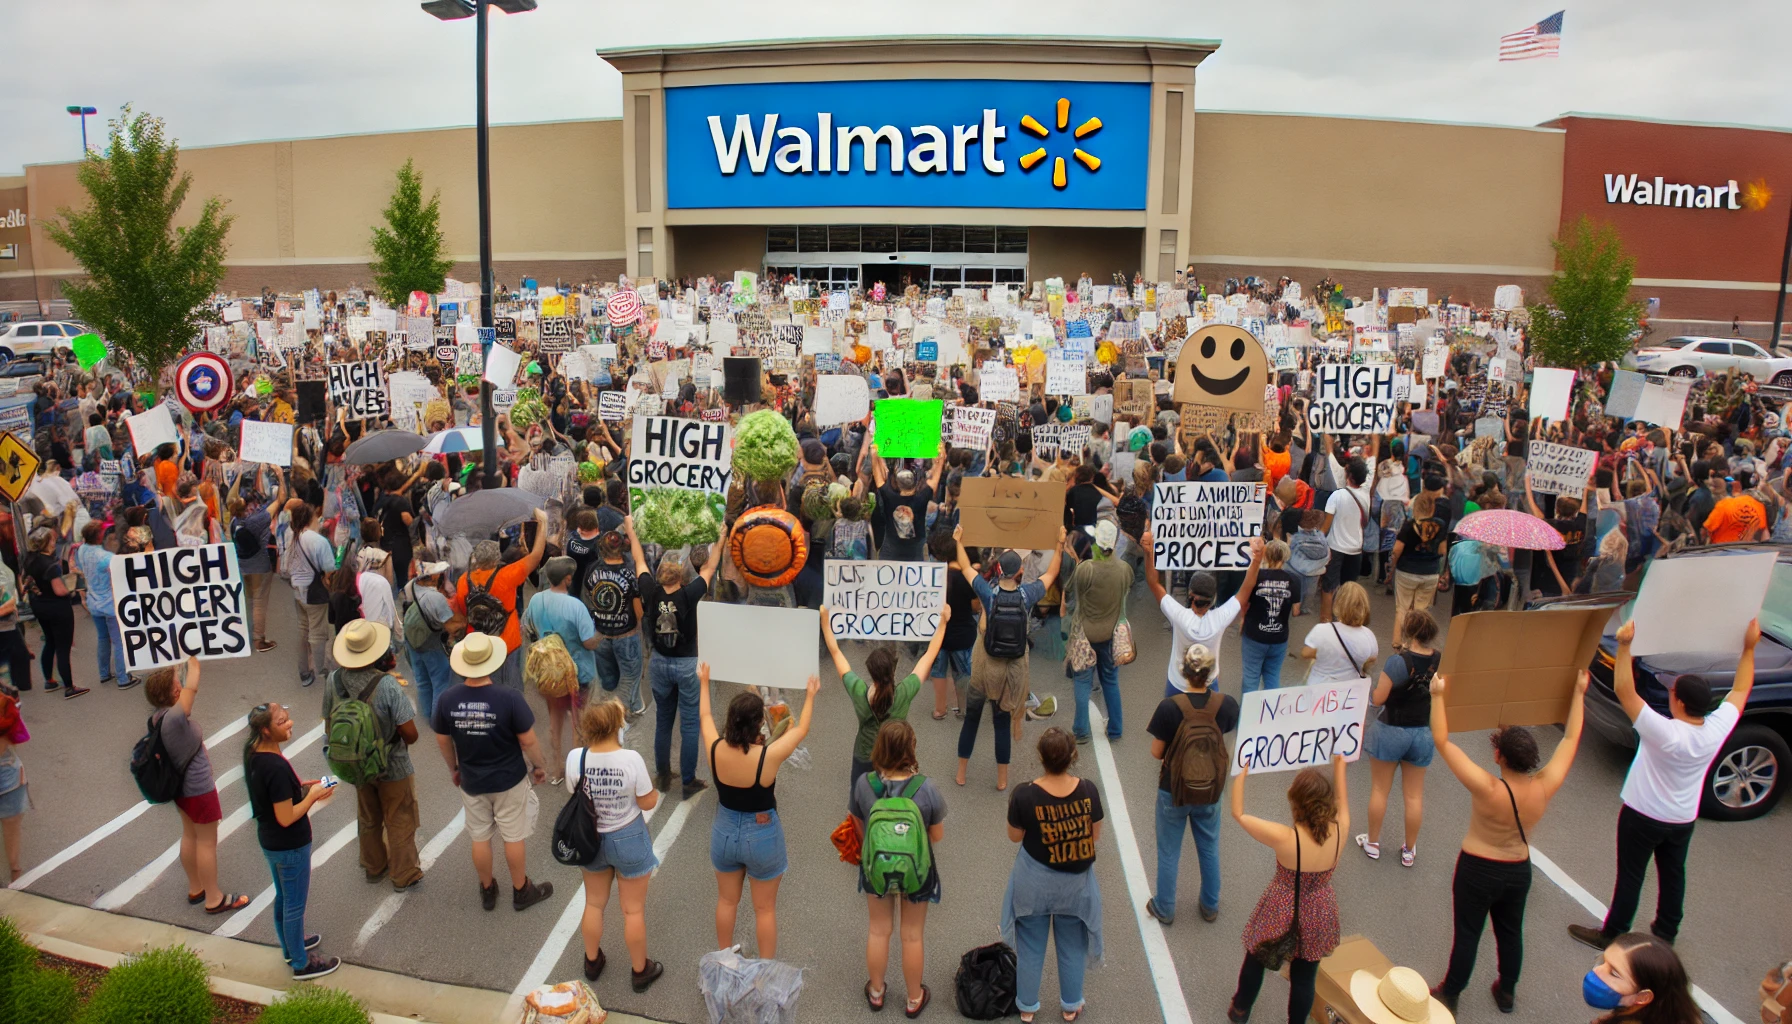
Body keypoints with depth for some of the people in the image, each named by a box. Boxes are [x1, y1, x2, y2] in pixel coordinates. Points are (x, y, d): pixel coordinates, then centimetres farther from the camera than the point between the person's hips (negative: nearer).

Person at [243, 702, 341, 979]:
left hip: (269, 841, 9)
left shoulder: (253, 753, -6)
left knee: (283, 897, 27)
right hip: (290, 847, -9)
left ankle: (290, 946, 48)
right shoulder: (277, 767, -33)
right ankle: (302, 964, 27)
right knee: (295, 904, 10)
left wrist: (300, 787, 2)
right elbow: (286, 818, -27)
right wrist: (313, 795, -16)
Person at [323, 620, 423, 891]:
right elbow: (410, 733, -25)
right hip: (392, 767, -5)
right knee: (400, 822, 15)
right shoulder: (387, 685, -30)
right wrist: (405, 741, -1)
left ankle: (374, 867, 44)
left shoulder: (334, 681, -15)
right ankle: (404, 875, 29)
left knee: (368, 820, 26)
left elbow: (329, 721, 1)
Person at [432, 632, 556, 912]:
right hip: (509, 780, -3)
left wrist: (454, 769, 17)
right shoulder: (509, 698, -26)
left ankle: (487, 890, 39)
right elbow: (528, 741, -18)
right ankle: (521, 891, 32)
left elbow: (443, 741, -1)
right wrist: (538, 766, 0)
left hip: (471, 781, 3)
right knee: (513, 838, 15)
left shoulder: (447, 699, -15)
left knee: (480, 838, 21)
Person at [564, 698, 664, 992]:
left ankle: (592, 962, 45)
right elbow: (648, 803, -16)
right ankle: (640, 971, 32)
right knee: (634, 910, 15)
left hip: (591, 838, 3)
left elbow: (574, 794, -1)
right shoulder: (631, 759, -28)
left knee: (594, 903, 25)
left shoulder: (575, 758, -19)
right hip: (628, 840, -3)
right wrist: (650, 786, -1)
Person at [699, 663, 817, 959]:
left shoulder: (716, 749, -19)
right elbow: (801, 729, -10)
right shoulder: (769, 756, -28)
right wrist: (810, 695, 7)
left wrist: (704, 682, 19)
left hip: (725, 832, 4)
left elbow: (705, 716, 3)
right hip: (762, 837, -4)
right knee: (765, 908, 15)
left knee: (727, 901, 24)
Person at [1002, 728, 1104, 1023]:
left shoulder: (1024, 795, -25)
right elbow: (1095, 836, -5)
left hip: (1034, 883, -1)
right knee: (1072, 946, 22)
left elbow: (1014, 836, -9)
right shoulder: (1088, 791, -19)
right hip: (1075, 883, 2)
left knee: (1030, 947, 18)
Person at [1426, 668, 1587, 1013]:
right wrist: (1578, 693, 2)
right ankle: (1507, 992, 44)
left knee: (1467, 934, 11)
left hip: (1478, 870, -4)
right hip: (1518, 871, 4)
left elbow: (1442, 741, -32)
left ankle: (1449, 995, 29)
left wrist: (1437, 695, -29)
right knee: (1511, 932, 24)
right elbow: (1570, 739, -7)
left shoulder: (1488, 789, -33)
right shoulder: (1545, 787, -20)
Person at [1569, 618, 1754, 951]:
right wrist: (1749, 648, 4)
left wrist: (1624, 645, -45)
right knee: (1673, 875, 21)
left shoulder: (1664, 733, -34)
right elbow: (1741, 690, -1)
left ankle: (1612, 935, 20)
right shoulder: (1717, 729, -18)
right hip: (1683, 820, 6)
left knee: (1630, 877, 7)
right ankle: (1666, 932, 38)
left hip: (1643, 817, -6)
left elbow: (1624, 690, -40)